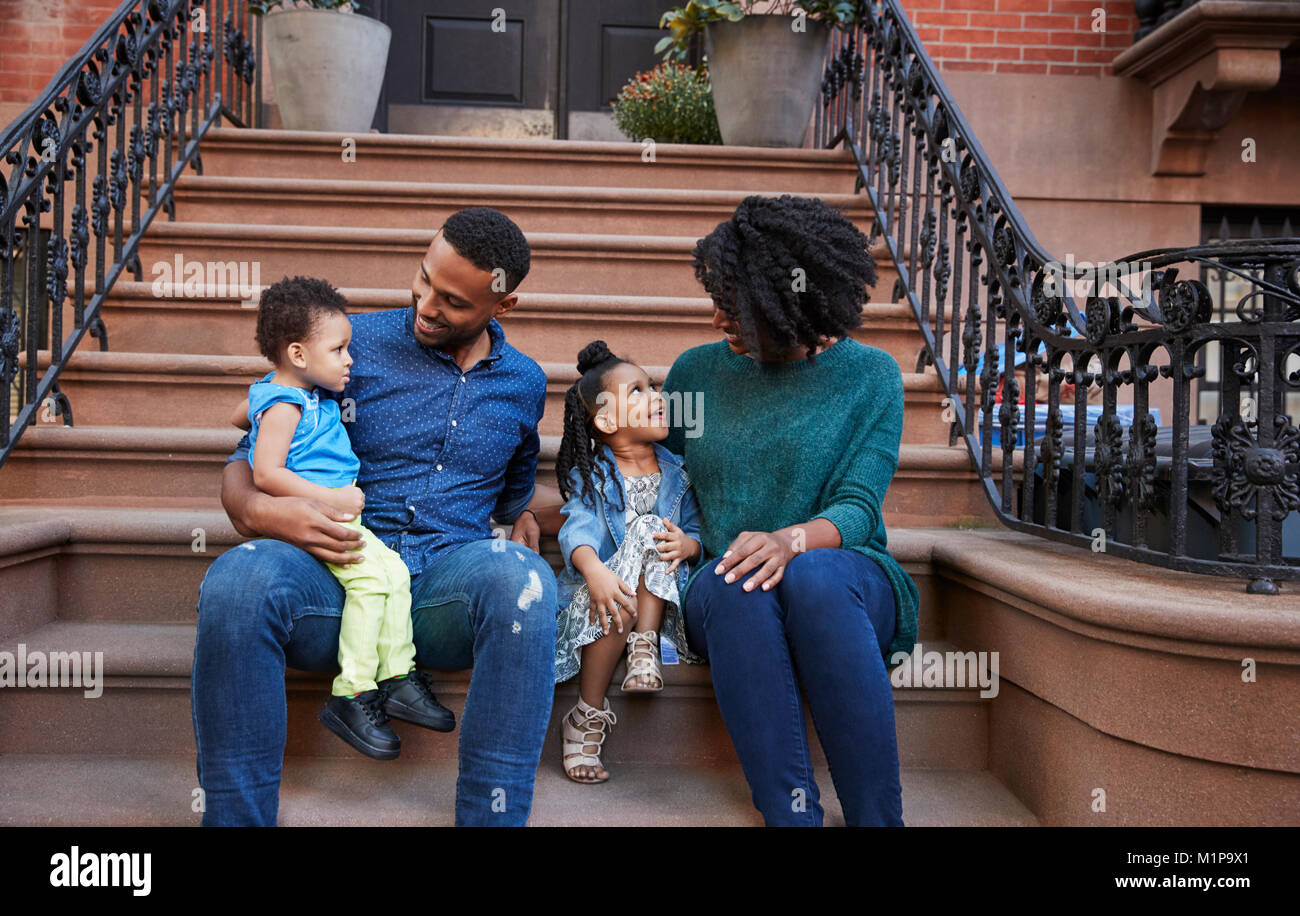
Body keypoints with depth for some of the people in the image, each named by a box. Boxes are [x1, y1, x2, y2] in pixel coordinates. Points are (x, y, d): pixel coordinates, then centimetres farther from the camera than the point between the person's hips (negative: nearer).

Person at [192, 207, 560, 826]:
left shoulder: (522, 383, 16)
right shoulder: (351, 344, 6)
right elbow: (247, 461, 8)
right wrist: (258, 511, -14)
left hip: (447, 589, 1)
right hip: (333, 582, -1)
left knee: (519, 577, -35)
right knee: (237, 581, -34)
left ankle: (493, 817, -27)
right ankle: (234, 815, -18)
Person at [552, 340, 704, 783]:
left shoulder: (675, 472, 11)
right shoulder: (590, 476, 0)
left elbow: (696, 529, 6)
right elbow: (577, 530, -17)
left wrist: (686, 544, -19)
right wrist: (595, 571, -38)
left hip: (661, 594, 2)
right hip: (600, 588, -1)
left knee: (651, 529, -24)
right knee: (615, 593, -36)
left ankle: (645, 644, -26)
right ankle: (588, 716, -21)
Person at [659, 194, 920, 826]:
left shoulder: (869, 374, 1)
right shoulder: (698, 370, 10)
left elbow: (857, 508, -9)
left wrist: (792, 540, -29)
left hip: (844, 583, -1)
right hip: (722, 599, 2)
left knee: (813, 574, -38)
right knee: (734, 584, -35)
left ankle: (878, 816, -31)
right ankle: (790, 814, -34)